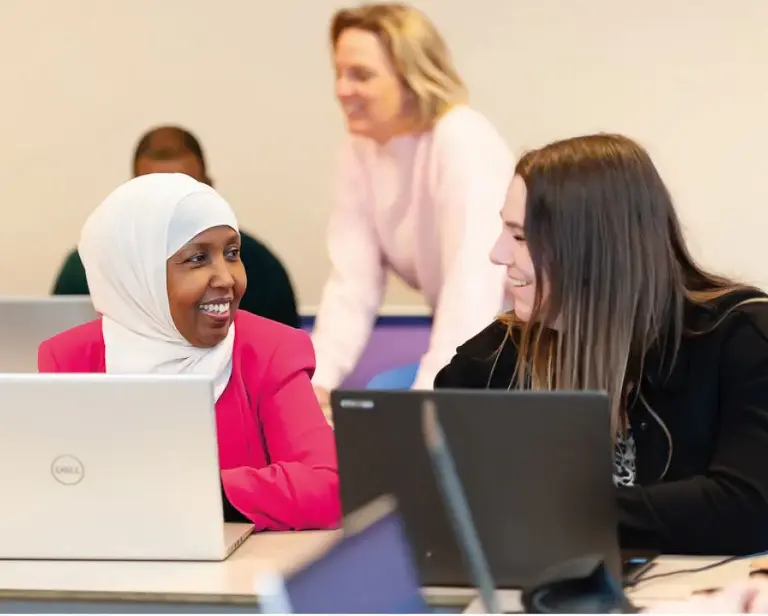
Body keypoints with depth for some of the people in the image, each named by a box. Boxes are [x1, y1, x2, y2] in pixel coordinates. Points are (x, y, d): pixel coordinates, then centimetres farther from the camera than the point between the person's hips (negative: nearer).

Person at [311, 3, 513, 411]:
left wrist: (421, 405, -37)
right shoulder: (361, 151, -1)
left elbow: (471, 290, -31)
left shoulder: (464, 144, -22)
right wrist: (317, 384, -21)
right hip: (459, 345, 6)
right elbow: (353, 282, -8)